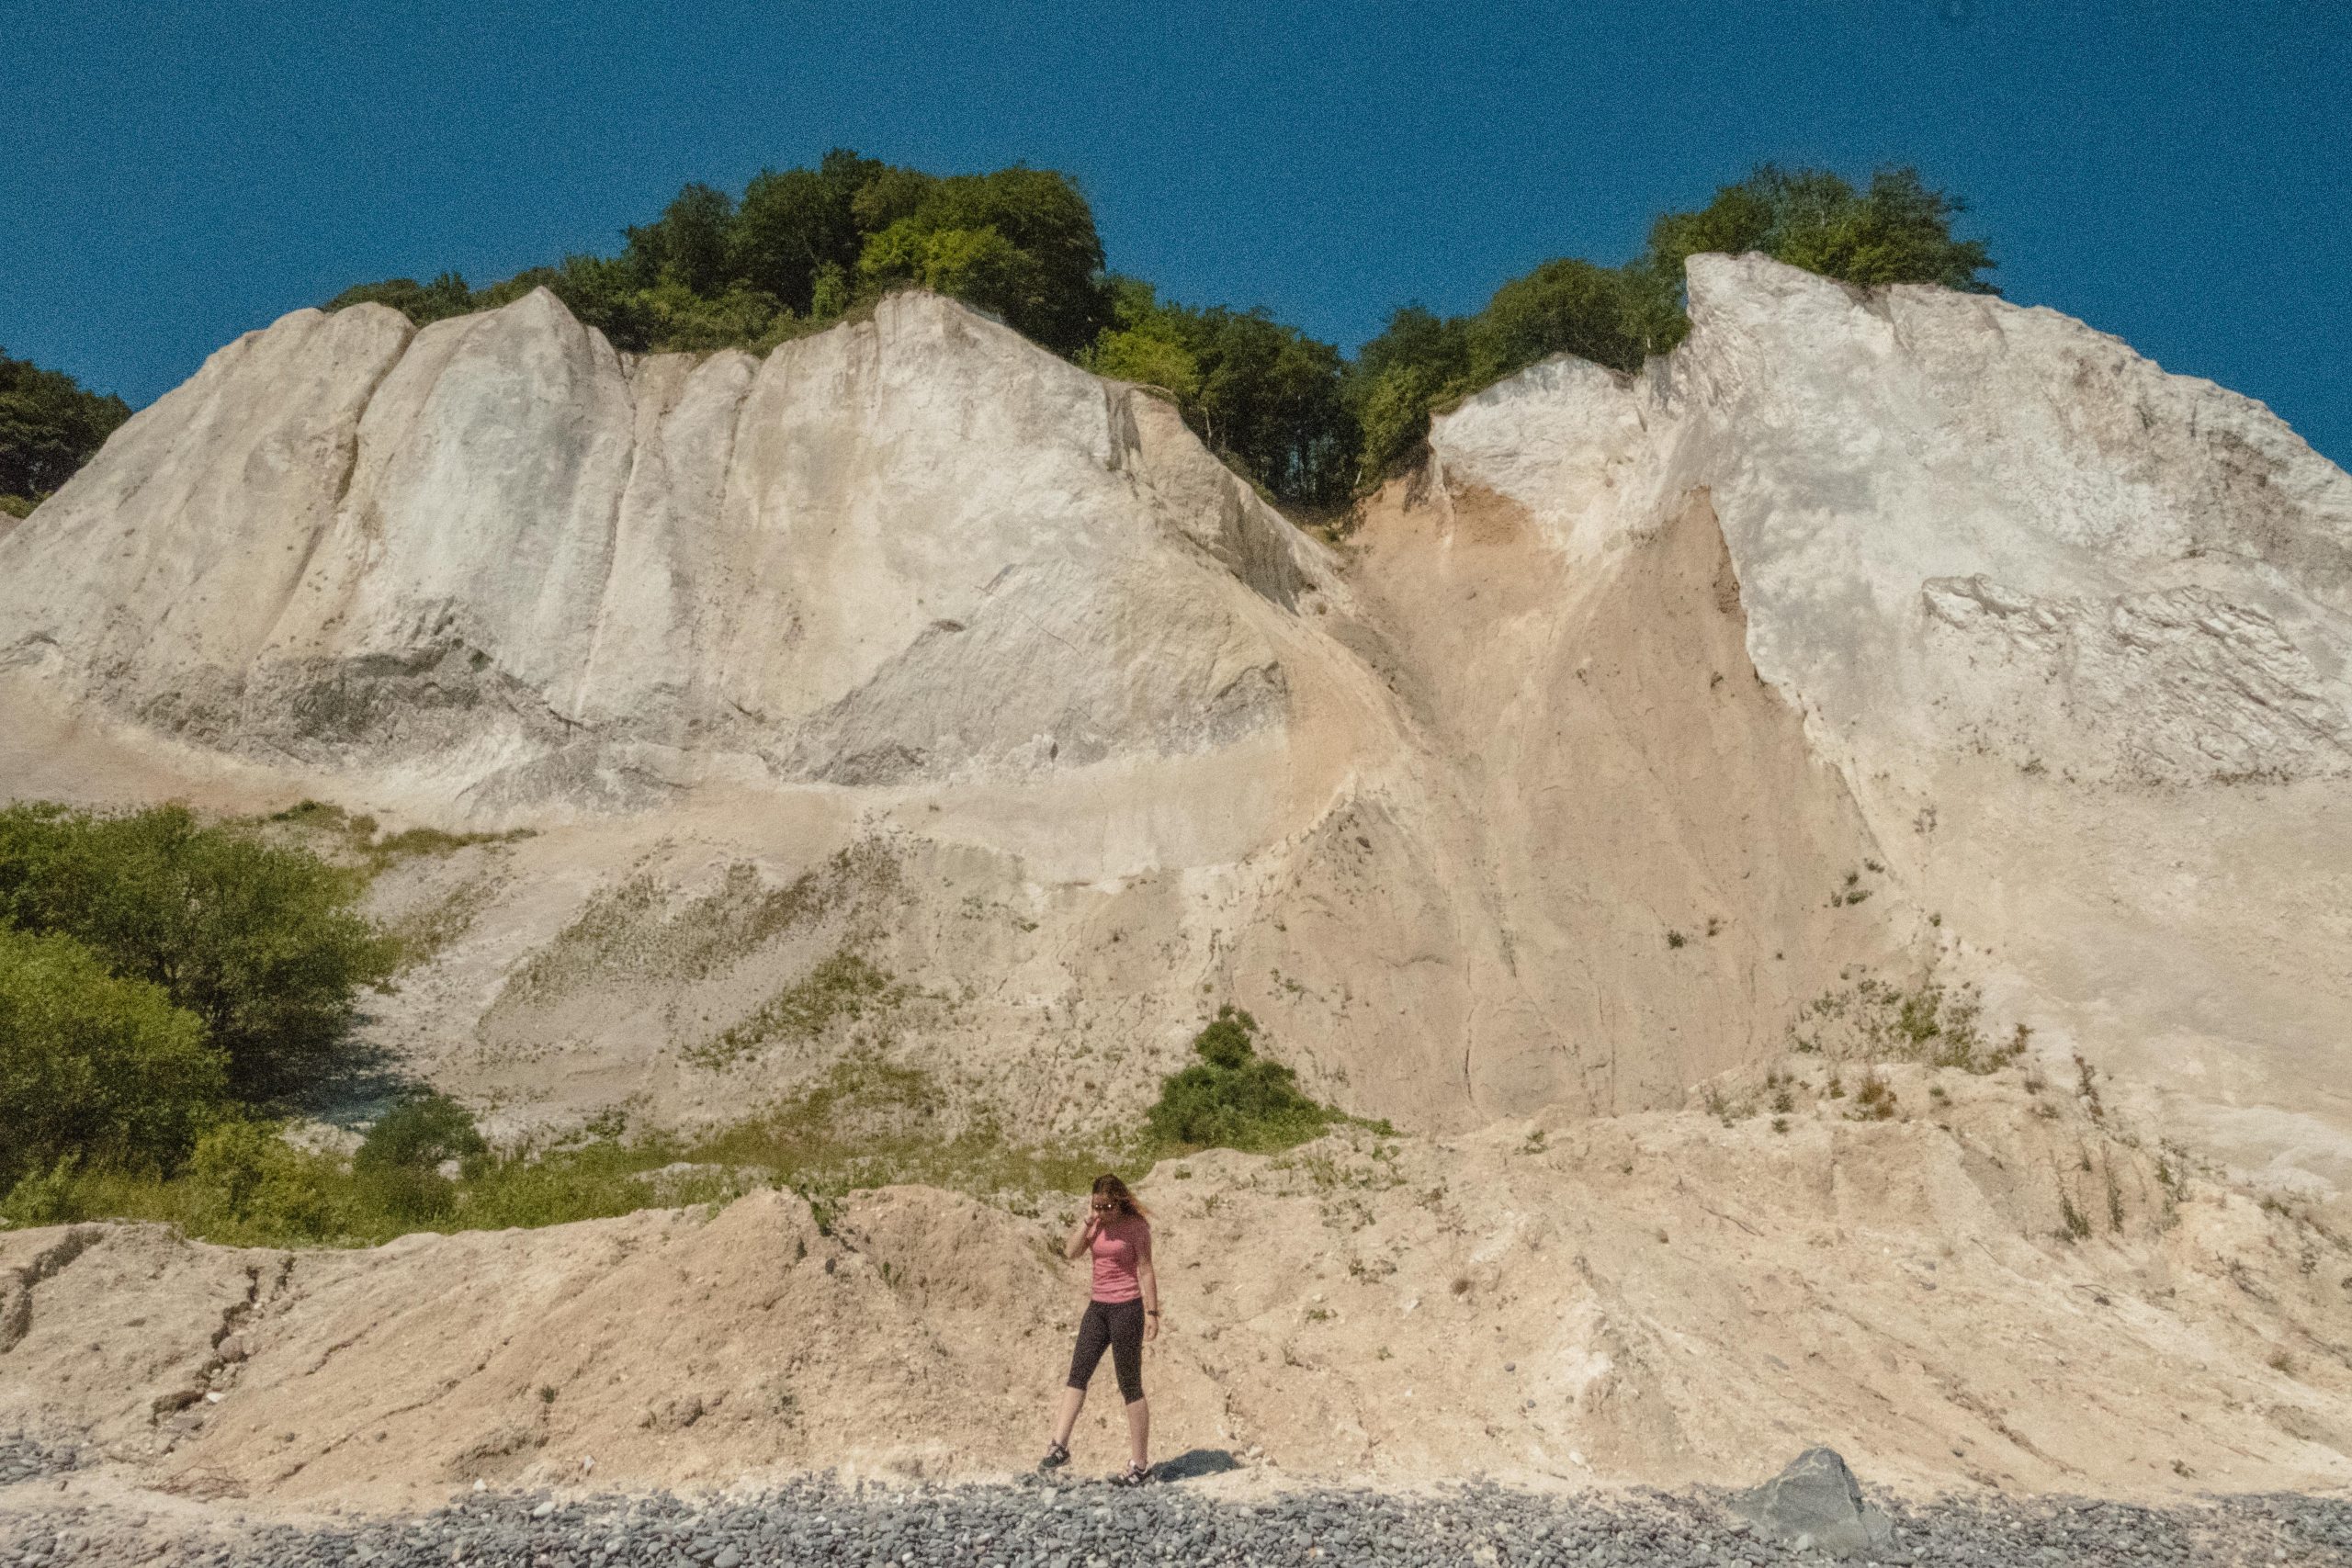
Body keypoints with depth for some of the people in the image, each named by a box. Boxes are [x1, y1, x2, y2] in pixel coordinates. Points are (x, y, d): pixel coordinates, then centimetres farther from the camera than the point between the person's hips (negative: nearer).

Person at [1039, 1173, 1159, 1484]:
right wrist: (1088, 1219, -13)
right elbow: (1071, 1251, -7)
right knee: (1077, 1374, 0)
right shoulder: (1094, 1224, 6)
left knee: (1130, 1386, -1)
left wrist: (1152, 1313, -13)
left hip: (1127, 1308, -6)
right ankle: (1059, 1446, 2)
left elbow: (1146, 1270, -10)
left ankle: (1140, 1464, 5)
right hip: (1099, 1307, 6)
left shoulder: (1136, 1226, -10)